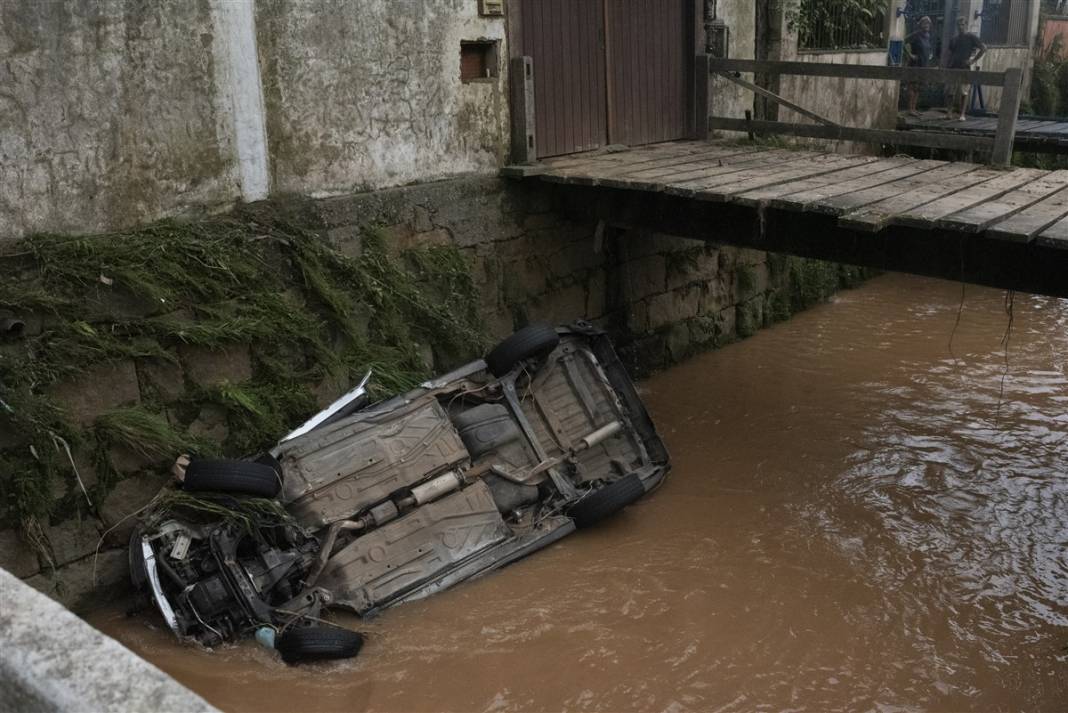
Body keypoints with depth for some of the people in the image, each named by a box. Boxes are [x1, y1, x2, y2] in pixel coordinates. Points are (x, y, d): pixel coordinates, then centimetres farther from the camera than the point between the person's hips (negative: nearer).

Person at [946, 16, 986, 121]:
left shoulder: (971, 37, 0)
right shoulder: (954, 39, 16)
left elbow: (983, 48, -3)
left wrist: (973, 60, -8)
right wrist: (949, 65, 10)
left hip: (965, 68, -5)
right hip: (953, 68, 5)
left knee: (964, 92, -6)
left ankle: (962, 115, -4)